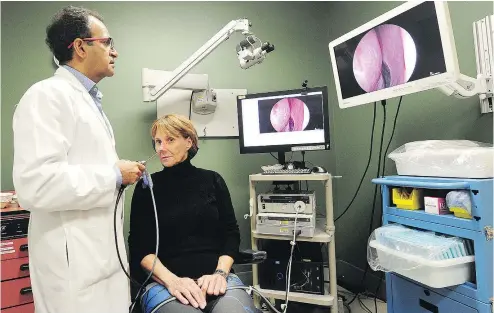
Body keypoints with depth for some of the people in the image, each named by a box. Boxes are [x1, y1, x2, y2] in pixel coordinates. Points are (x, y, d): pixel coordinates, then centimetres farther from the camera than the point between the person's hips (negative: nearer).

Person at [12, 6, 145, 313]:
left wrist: (122, 173, 8)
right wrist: (114, 175, -18)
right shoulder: (48, 95, -13)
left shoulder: (89, 101, 16)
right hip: (75, 263, -8)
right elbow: (35, 183, -26)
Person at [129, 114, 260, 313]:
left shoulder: (212, 180, 8)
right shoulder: (147, 187, 6)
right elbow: (139, 246, 1)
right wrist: (171, 280, -14)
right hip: (164, 282, 0)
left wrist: (220, 273, -9)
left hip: (214, 277, 1)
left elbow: (231, 233, 7)